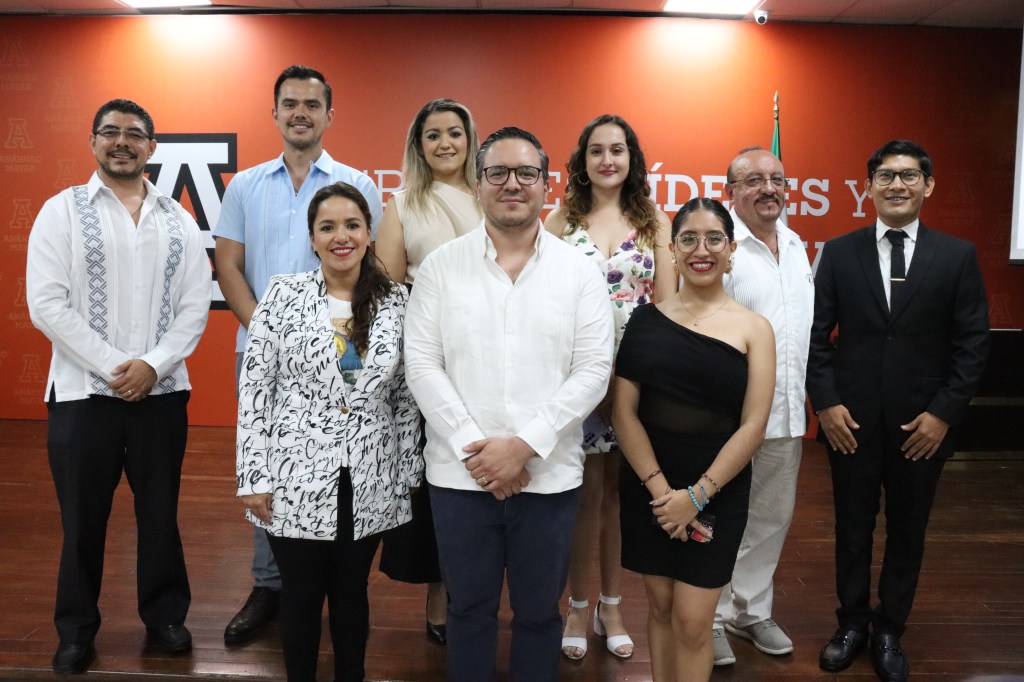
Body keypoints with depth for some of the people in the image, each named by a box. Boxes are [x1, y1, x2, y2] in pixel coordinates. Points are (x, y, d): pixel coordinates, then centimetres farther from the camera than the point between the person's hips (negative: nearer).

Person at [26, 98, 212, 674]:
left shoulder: (179, 220, 7)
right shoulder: (62, 211, 0)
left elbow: (196, 305, 1)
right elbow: (46, 304, -8)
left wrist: (153, 365, -12)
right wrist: (114, 366, -14)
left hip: (163, 392, 2)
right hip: (83, 393, -1)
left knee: (161, 513, 12)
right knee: (83, 519, 10)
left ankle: (165, 614, 30)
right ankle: (77, 629, 28)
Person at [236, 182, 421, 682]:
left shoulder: (396, 301, 0)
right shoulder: (283, 295, -5)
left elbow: (406, 397, 4)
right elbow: (254, 390, -5)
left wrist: (408, 472, 5)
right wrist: (254, 477, -7)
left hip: (370, 484, 2)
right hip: (297, 479, -1)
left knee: (351, 593, 17)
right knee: (301, 597, 13)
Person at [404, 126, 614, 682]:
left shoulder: (580, 271, 0)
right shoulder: (441, 265, 1)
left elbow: (592, 370, -5)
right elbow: (422, 364, -3)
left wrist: (526, 445, -13)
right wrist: (472, 448, -11)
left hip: (549, 476, 0)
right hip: (460, 473, 0)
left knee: (539, 611, 15)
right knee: (468, 610, 15)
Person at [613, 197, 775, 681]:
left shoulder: (753, 328, -2)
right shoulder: (647, 319, 1)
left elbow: (753, 426, -7)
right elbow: (623, 412, -4)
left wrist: (697, 495, -12)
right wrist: (659, 488, -12)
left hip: (718, 493, -1)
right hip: (647, 488, 2)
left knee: (692, 621, 3)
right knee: (659, 607, 14)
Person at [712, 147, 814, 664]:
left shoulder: (795, 246, 12)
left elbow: (808, 323, 18)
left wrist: (813, 396, 15)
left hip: (787, 412, 7)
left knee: (773, 516, 17)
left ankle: (750, 610, 34)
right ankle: (709, 618, 23)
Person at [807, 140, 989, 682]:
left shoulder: (957, 256, -1)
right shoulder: (839, 252, 0)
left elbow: (973, 343, -2)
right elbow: (817, 333, -1)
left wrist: (944, 413, -9)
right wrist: (825, 402, -8)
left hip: (922, 424, 0)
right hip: (850, 420, 0)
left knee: (907, 533, 13)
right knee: (852, 529, 12)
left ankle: (889, 631, 31)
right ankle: (851, 623, 31)